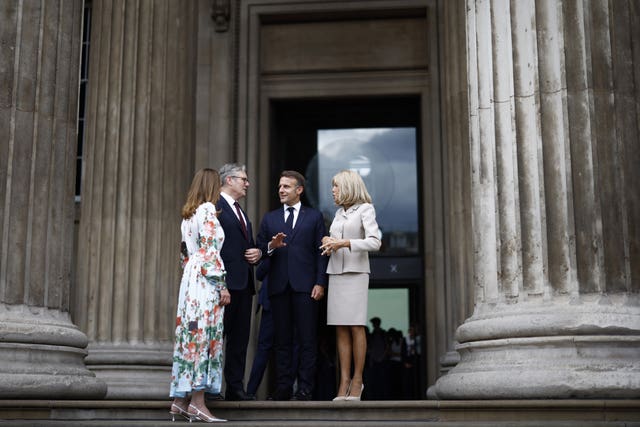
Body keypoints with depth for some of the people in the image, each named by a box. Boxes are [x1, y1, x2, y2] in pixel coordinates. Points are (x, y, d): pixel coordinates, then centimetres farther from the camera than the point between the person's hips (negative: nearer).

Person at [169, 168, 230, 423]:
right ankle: (197, 402, -12)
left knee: (189, 335, 8)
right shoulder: (208, 210, -7)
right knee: (205, 335, -10)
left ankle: (180, 400, 8)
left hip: (190, 279, 9)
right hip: (206, 280, -9)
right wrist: (222, 286, -14)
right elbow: (210, 251, -14)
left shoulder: (188, 214, 18)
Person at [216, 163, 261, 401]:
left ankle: (235, 388, 14)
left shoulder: (240, 211, 23)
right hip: (226, 282, -9)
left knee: (240, 338, 9)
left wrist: (257, 252, 7)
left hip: (244, 283, 9)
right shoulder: (215, 206, -7)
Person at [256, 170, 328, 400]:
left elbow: (321, 252, 3)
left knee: (307, 339, -2)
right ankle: (283, 387, 10)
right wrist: (271, 246, -11)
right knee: (282, 339, 5)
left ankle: (305, 388, 2)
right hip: (279, 286, 2)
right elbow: (260, 251, 11)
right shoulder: (269, 218, 16)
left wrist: (320, 283, -6)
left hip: (305, 286, -2)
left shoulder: (314, 217, 9)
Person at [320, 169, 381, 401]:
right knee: (341, 329, 1)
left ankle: (357, 380, -3)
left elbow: (375, 242, -11)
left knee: (356, 327, -7)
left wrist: (344, 243, -17)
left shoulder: (365, 209, -1)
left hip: (356, 273, -6)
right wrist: (328, 243, 3)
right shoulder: (339, 213, 18)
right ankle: (344, 380, 0)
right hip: (336, 273, 6)